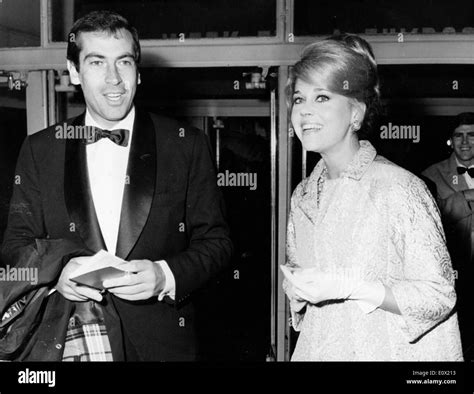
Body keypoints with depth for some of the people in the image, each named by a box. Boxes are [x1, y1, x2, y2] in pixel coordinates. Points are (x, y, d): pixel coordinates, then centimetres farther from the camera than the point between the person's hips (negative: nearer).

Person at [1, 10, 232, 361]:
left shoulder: (188, 145, -1)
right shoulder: (40, 150, 5)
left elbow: (216, 241, 1)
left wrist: (166, 276, -16)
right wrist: (55, 272, -13)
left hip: (161, 340, -1)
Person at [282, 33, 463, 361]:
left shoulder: (400, 189, -18)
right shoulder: (302, 196, 1)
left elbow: (439, 295, -17)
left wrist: (344, 287, -23)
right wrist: (297, 291, -9)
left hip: (384, 350, -5)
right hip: (317, 348, 5)